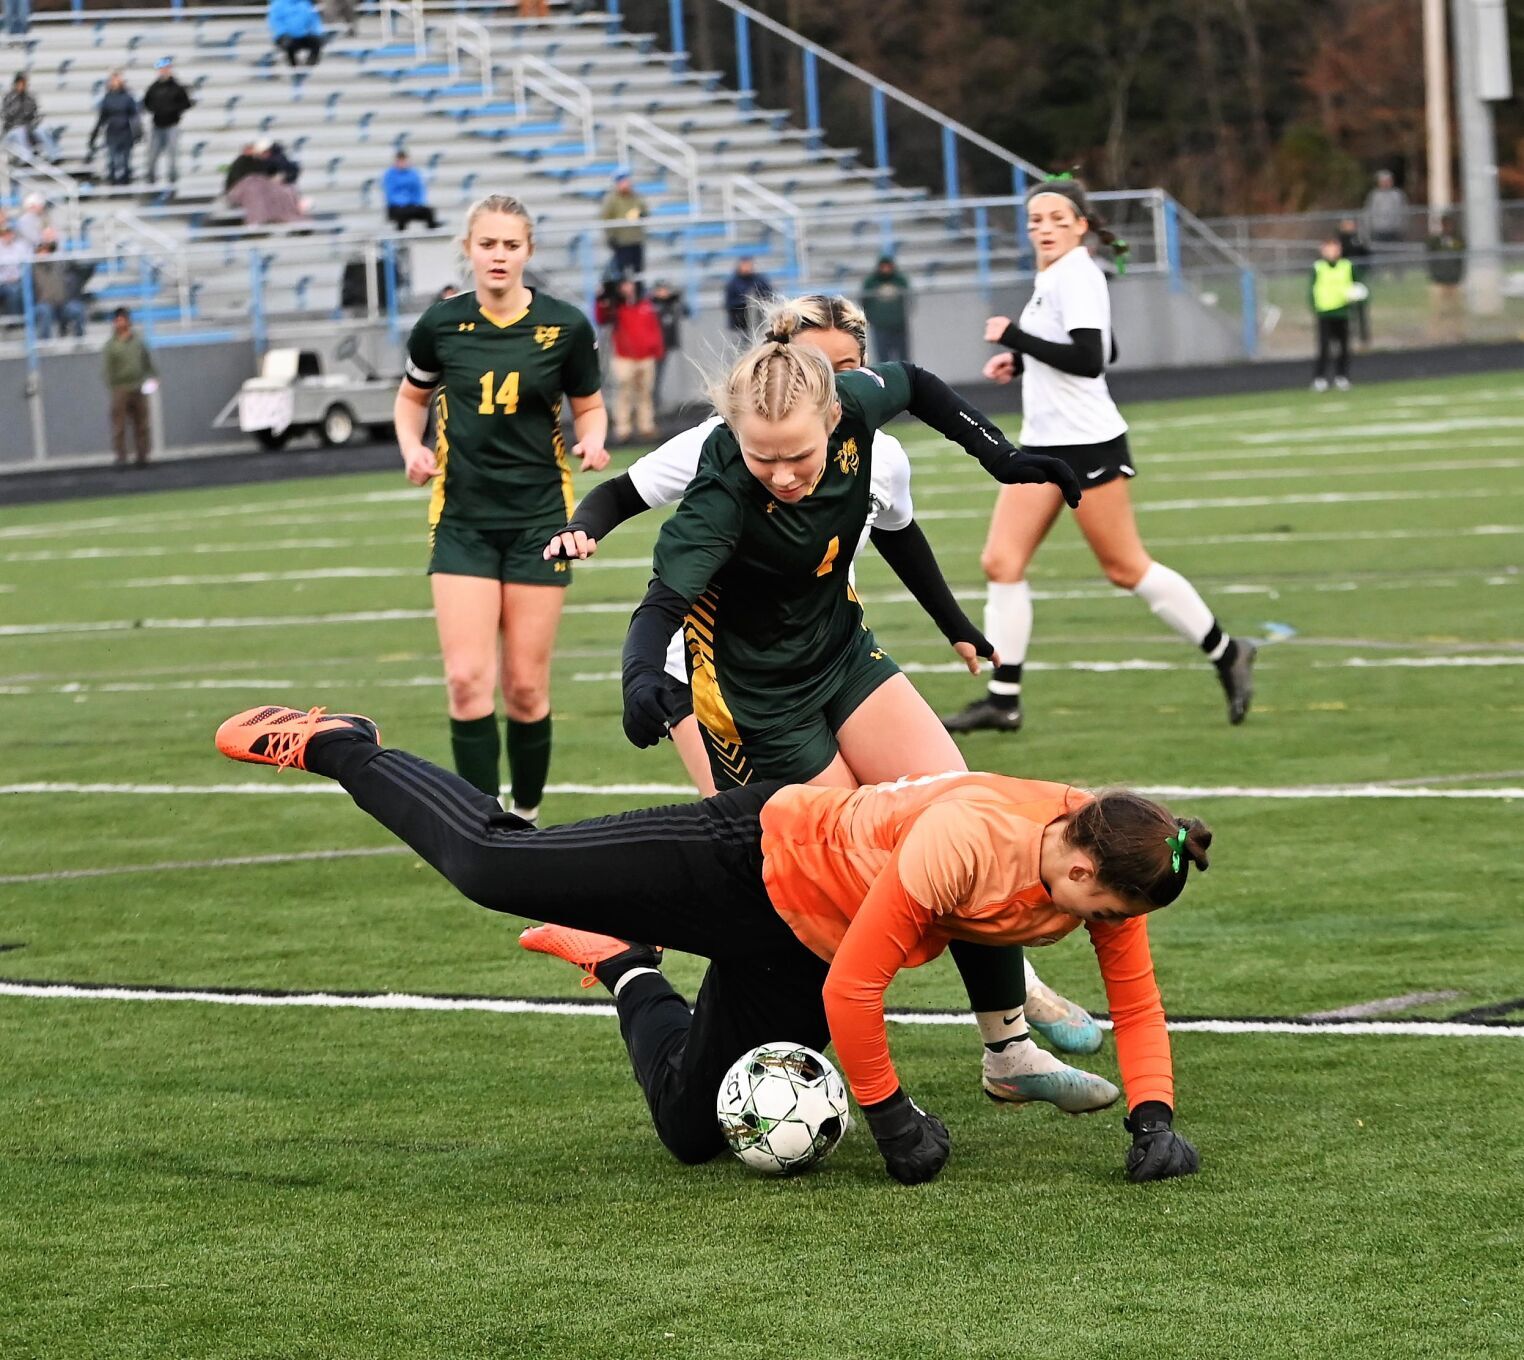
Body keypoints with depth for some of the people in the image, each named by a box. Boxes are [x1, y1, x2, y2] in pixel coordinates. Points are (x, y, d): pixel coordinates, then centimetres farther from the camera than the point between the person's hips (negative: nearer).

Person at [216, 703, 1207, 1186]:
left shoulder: (1105, 876, -15)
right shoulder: (968, 840, -36)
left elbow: (1137, 1005, 0)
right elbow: (853, 989, -30)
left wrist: (1153, 1117, -13)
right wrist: (891, 1116, -20)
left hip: (804, 948, 7)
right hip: (760, 861, -7)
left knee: (690, 1131, 12)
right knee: (490, 863, -8)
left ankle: (625, 971, 38)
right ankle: (336, 748, 16)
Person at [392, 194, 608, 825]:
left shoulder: (565, 326, -5)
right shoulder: (441, 323, -2)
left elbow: (589, 405, 9)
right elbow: (411, 397, 16)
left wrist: (592, 442, -12)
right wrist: (413, 448, -3)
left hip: (539, 518, 0)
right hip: (463, 521, 0)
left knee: (526, 687, 3)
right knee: (467, 679, -12)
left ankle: (526, 816, 22)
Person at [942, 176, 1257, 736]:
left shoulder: (1075, 276, -15)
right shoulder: (1052, 279, 13)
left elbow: (1089, 359, -26)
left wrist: (1014, 337, -22)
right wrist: (1021, 359, 16)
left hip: (1088, 445, -9)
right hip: (1042, 444, 9)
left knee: (1125, 568, -1)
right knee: (1001, 563, -1)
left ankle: (1226, 653, 14)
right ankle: (1003, 700, 0)